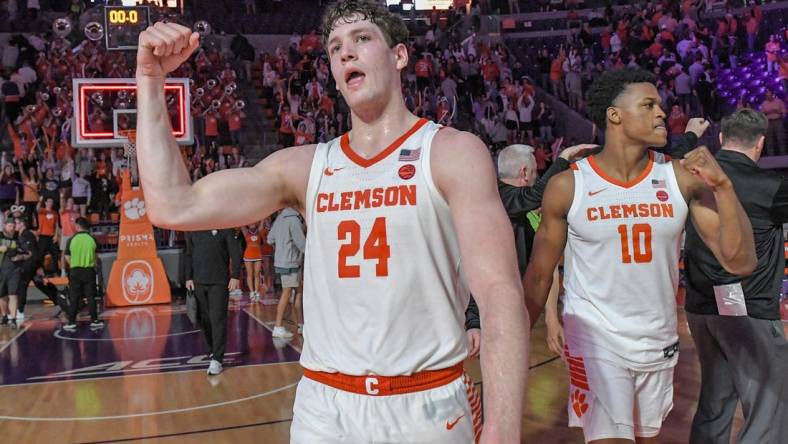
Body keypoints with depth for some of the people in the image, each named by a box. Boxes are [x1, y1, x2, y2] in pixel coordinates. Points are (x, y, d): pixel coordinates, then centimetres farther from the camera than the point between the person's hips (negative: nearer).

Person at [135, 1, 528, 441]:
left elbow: (501, 293, -16)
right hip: (324, 405, 3)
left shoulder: (454, 153, -6)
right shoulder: (304, 167, 4)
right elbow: (174, 206, -1)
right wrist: (151, 80, -4)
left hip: (428, 406, -3)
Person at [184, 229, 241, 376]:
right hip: (198, 282, 4)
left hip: (219, 282, -4)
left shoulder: (224, 229, -3)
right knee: (203, 319, 9)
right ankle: (214, 350, 27)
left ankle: (217, 359, -5)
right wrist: (189, 278, 6)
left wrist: (235, 276, -10)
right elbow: (188, 255, 12)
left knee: (218, 319, -7)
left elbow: (235, 252, -4)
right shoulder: (192, 230, 7)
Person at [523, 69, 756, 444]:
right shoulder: (568, 186, -11)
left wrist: (722, 185, -21)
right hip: (595, 341, -3)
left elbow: (740, 262, -9)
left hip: (659, 342, 4)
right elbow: (539, 276, -2)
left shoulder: (681, 179, -6)